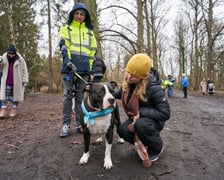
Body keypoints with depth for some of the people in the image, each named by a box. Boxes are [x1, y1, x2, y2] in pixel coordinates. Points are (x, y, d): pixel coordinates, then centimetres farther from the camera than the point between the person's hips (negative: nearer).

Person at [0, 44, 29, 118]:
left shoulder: (20, 59, -10)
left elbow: (24, 70, -6)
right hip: (6, 81, 3)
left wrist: (24, 81, -10)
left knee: (16, 94, 7)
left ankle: (14, 109, 20)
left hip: (17, 81, -2)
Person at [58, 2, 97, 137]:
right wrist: (67, 61, -23)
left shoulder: (89, 31, 17)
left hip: (84, 69, 2)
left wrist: (91, 71, 9)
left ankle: (80, 123, 13)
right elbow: (63, 46, -5)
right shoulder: (66, 28, 11)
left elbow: (93, 52, 16)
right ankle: (66, 124, 4)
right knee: (68, 96, -1)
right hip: (69, 67, -2)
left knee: (81, 96, 6)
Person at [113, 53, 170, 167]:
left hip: (154, 119, -5)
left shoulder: (153, 88, -29)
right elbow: (120, 93, 12)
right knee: (123, 131, -23)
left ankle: (158, 147, -6)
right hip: (137, 118, 5)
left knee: (141, 125, -37)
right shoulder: (127, 83, -11)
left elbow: (165, 113, -25)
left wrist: (141, 111, -27)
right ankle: (142, 144, 7)